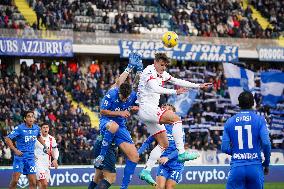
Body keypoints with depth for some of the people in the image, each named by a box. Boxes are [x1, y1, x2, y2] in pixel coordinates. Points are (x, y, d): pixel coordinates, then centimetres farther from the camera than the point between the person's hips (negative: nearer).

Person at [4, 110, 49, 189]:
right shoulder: (19, 128, -11)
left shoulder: (36, 128, 5)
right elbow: (7, 139, -11)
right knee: (15, 180, -14)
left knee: (33, 183, 0)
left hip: (31, 157, 4)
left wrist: (44, 146, 17)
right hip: (20, 156, -4)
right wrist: (15, 150, -17)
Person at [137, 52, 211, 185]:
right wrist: (174, 92, -34)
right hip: (146, 108, -10)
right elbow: (155, 89, -27)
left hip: (152, 111, 10)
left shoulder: (162, 74, 16)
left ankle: (146, 171, 4)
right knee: (176, 118, -21)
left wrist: (198, 86, 16)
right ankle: (181, 153, -24)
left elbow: (178, 81, 20)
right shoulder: (149, 71, -12)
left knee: (164, 144, 6)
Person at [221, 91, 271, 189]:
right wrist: (266, 163, 5)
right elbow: (266, 143, -9)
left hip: (236, 167, 1)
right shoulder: (260, 120, 0)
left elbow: (224, 148, 4)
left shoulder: (229, 122, 6)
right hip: (255, 168, -1)